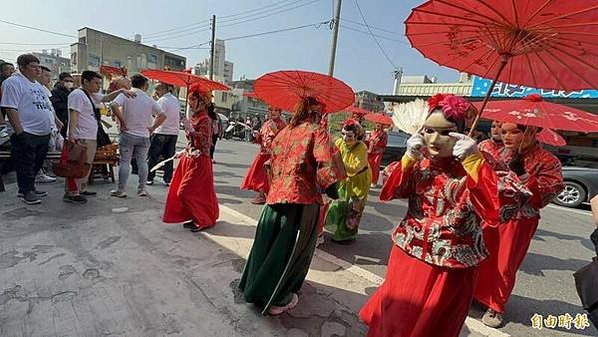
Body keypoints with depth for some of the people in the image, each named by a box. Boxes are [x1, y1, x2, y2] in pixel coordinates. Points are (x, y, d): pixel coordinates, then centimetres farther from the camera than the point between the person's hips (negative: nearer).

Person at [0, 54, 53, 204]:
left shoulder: (38, 85, 19)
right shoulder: (13, 82, -8)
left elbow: (47, 107, 23)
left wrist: (51, 126, 18)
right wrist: (19, 131, -21)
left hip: (43, 133, 8)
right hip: (26, 134, -8)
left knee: (36, 164, 14)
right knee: (25, 164, 0)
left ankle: (30, 188, 26)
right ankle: (26, 192, 9)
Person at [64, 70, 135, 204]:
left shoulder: (92, 95, 18)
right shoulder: (77, 94, -10)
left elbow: (107, 98, 30)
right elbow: (74, 115, -18)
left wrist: (121, 91, 14)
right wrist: (71, 134, -26)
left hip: (91, 137, 10)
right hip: (81, 138, -10)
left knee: (86, 165, 16)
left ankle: (81, 190, 28)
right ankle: (70, 194, -2)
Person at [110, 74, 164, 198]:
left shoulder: (126, 94, -3)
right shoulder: (149, 99, 4)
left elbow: (114, 105, -20)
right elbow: (163, 115, 3)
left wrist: (122, 122, -11)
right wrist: (152, 128, 4)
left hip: (128, 134, -1)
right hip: (144, 136, 2)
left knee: (124, 162, 4)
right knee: (142, 162, 9)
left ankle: (121, 190, 9)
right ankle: (142, 189, 13)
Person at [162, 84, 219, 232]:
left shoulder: (205, 120, -13)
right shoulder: (194, 118, 11)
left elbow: (204, 141, -21)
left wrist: (190, 130, -24)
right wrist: (183, 152, 17)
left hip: (199, 161, -9)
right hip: (189, 158, 9)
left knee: (187, 191, -7)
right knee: (182, 191, 12)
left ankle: (204, 220, 9)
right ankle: (195, 218, 25)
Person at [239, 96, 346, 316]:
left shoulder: (284, 132, 15)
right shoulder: (317, 132, -4)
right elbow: (327, 164, -18)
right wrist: (331, 188, -6)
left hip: (276, 195, 7)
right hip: (302, 199, -6)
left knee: (268, 243, 19)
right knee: (292, 249, 7)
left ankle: (254, 288, 37)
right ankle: (277, 299, 20)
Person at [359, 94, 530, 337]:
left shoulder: (476, 166, -15)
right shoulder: (420, 160, -4)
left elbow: (497, 208, -30)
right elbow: (390, 191, -9)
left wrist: (473, 161, -33)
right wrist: (409, 157, -19)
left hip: (451, 265, -3)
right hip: (407, 253, 3)